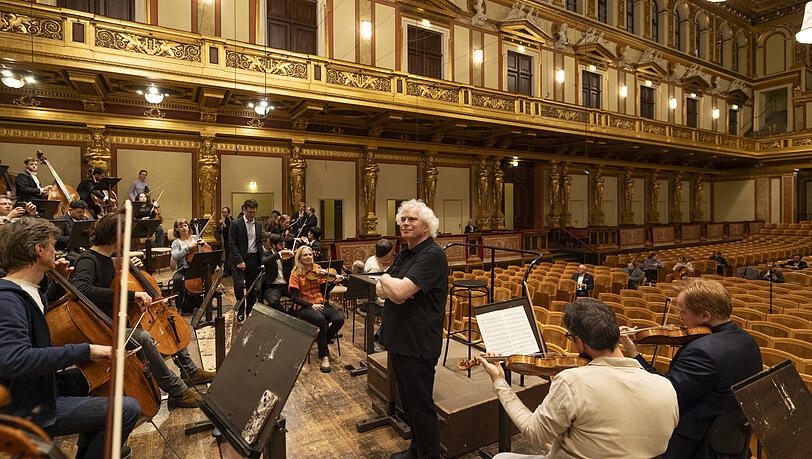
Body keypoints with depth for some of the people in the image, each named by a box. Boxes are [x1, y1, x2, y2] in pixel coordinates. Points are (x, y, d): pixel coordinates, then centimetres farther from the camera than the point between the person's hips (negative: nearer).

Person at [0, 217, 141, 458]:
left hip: (38, 387, 11)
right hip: (30, 411, -11)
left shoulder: (24, 291, 6)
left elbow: (42, 315, 29)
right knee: (128, 409, -21)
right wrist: (84, 350, -35)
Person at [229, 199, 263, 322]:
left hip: (253, 259, 5)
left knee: (252, 287, 8)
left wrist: (261, 260, 9)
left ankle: (249, 312, 22)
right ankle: (241, 310, 3)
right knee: (239, 284, -17)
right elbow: (232, 244, -9)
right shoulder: (235, 224, -5)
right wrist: (240, 261, -16)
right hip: (238, 259, -4)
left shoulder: (258, 224, 11)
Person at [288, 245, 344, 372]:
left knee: (339, 319, -24)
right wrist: (311, 305, -19)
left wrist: (334, 282, -11)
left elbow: (325, 292, 6)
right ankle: (324, 355, -20)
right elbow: (294, 298, -7)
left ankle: (323, 342, 4)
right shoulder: (296, 274, 0)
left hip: (321, 304, 4)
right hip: (304, 308, -4)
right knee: (321, 319, -36)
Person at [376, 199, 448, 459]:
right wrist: (388, 289, -15)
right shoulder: (404, 255, 12)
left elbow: (401, 290, -28)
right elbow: (380, 290, 9)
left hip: (418, 346, -9)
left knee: (420, 406, 6)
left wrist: (386, 279, -7)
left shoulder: (432, 255, -18)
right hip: (399, 341, 9)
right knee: (408, 402, 23)